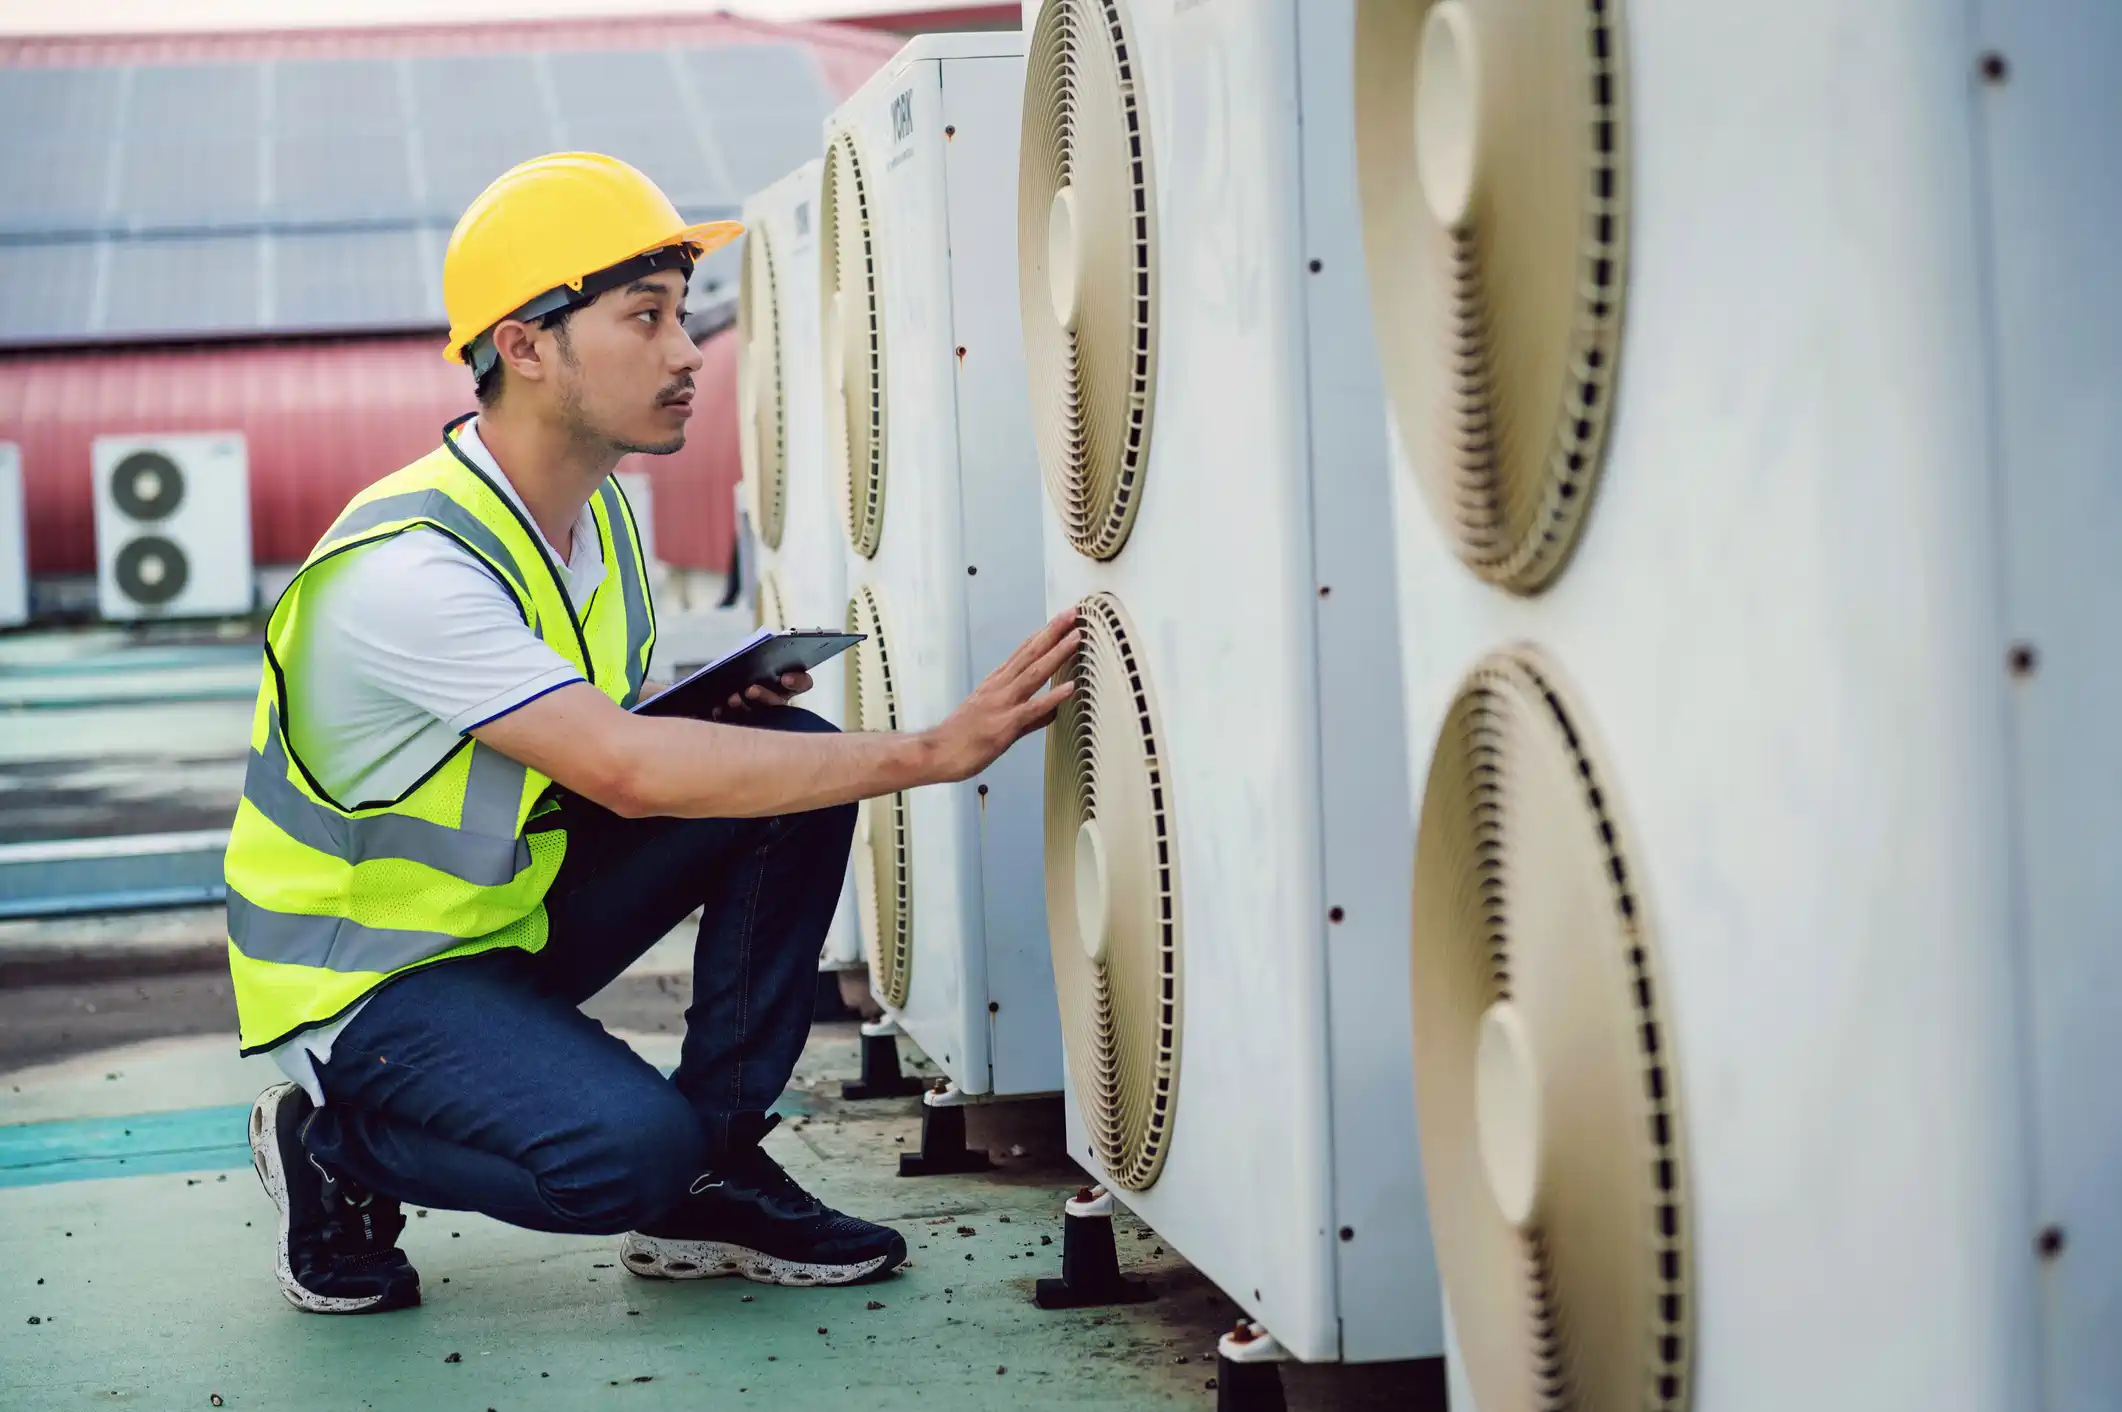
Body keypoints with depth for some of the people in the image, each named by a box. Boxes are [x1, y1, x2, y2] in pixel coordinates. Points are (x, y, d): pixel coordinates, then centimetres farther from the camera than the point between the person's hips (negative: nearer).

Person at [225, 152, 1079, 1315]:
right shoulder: (407, 569, -29)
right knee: (630, 1150, -31)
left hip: (517, 908, 8)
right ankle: (333, 1145, -2)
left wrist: (721, 699, -8)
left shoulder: (599, 511, 1)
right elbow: (631, 775, -37)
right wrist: (935, 750, -38)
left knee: (790, 756, -9)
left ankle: (718, 1167, -2)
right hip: (369, 977, -8)